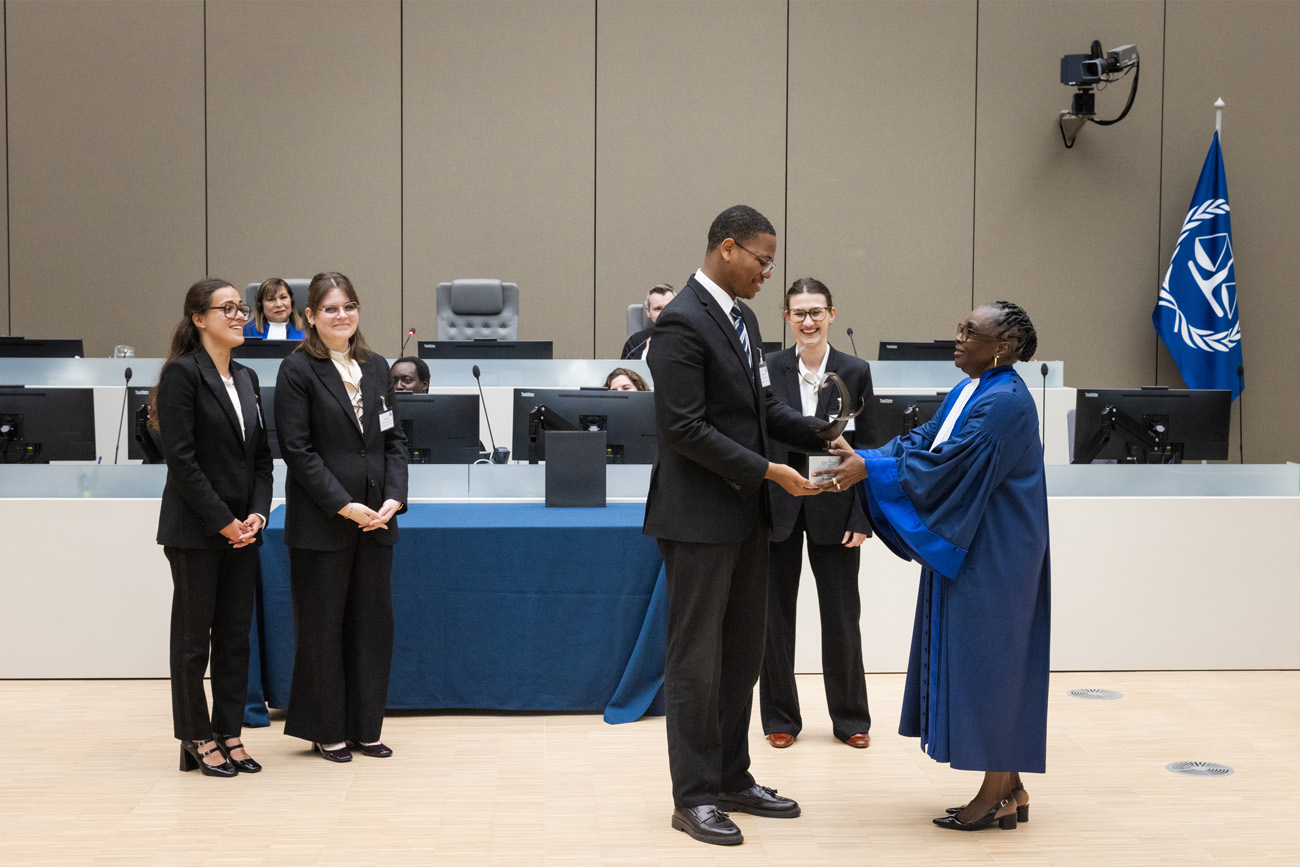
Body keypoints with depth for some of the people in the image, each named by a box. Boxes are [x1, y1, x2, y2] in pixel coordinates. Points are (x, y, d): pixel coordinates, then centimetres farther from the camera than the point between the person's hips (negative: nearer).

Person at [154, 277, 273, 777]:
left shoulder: (246, 379, 12)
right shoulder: (182, 374, -9)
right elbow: (181, 458, -15)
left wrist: (257, 513, -2)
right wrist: (222, 521, -15)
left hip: (242, 529, 7)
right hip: (195, 530, -7)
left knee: (236, 636, 9)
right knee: (193, 637, 3)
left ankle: (229, 735, 17)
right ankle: (197, 741, 12)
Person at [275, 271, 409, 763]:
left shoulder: (376, 367, 11)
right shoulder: (298, 370, -5)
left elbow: (394, 439, 11)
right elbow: (297, 449, -11)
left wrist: (394, 498, -4)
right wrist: (344, 506, -16)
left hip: (375, 520, 5)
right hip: (321, 524, -5)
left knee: (373, 624, 9)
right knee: (322, 628, 3)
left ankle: (364, 728, 20)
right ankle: (326, 732, 15)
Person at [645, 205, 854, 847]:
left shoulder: (743, 319, 13)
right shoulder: (681, 323, -16)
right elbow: (682, 429, -21)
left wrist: (821, 436, 2)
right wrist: (766, 471, -19)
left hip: (744, 514, 9)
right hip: (699, 516, -9)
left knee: (741, 654, 15)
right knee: (697, 659, 0)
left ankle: (732, 778, 26)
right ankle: (693, 796, 10)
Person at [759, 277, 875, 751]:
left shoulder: (855, 372, -2)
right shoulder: (767, 369, -2)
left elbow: (866, 450, 0)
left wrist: (861, 518, -6)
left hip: (835, 507, 0)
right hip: (777, 505, 0)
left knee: (842, 615, 7)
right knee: (776, 614, 8)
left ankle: (850, 717, 22)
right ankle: (780, 717, 21)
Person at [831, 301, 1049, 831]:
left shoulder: (1003, 403, -19)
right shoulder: (967, 393, 12)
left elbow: (944, 467, -23)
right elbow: (920, 440, 8)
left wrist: (870, 468, -17)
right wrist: (863, 457, -7)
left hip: (992, 560, -10)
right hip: (968, 553, 10)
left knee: (988, 663, -3)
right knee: (988, 666, 13)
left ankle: (998, 797, 6)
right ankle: (1008, 788, 21)